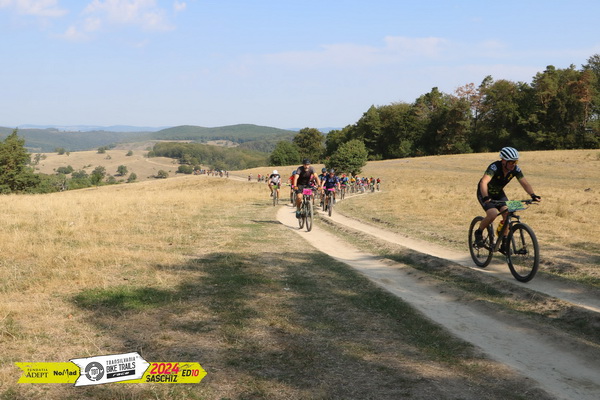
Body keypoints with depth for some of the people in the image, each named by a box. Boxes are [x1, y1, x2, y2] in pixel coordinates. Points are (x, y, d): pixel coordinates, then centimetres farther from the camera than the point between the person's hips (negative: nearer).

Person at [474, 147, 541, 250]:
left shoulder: (515, 169, -16)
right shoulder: (494, 167, -32)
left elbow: (524, 183, -18)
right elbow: (484, 182, -46)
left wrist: (533, 195, -36)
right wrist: (486, 197, -62)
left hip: (499, 193, 5)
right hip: (485, 193, -5)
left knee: (507, 214, -17)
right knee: (493, 214, -27)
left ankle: (504, 242, -3)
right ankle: (479, 233, 0)